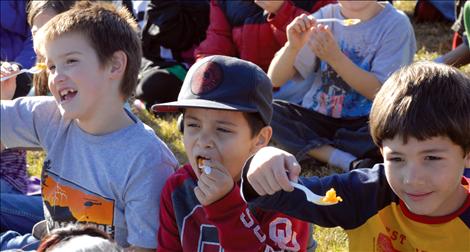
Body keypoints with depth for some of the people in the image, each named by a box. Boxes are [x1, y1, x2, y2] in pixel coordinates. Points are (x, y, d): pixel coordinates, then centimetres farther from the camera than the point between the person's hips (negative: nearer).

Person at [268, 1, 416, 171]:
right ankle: (347, 161, -25)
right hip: (317, 120, 3)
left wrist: (335, 57, -26)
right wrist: (293, 47, -23)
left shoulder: (395, 23, -7)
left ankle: (312, 148, -17)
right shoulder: (324, 17, 1)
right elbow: (275, 80, -3)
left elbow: (379, 93, -15)